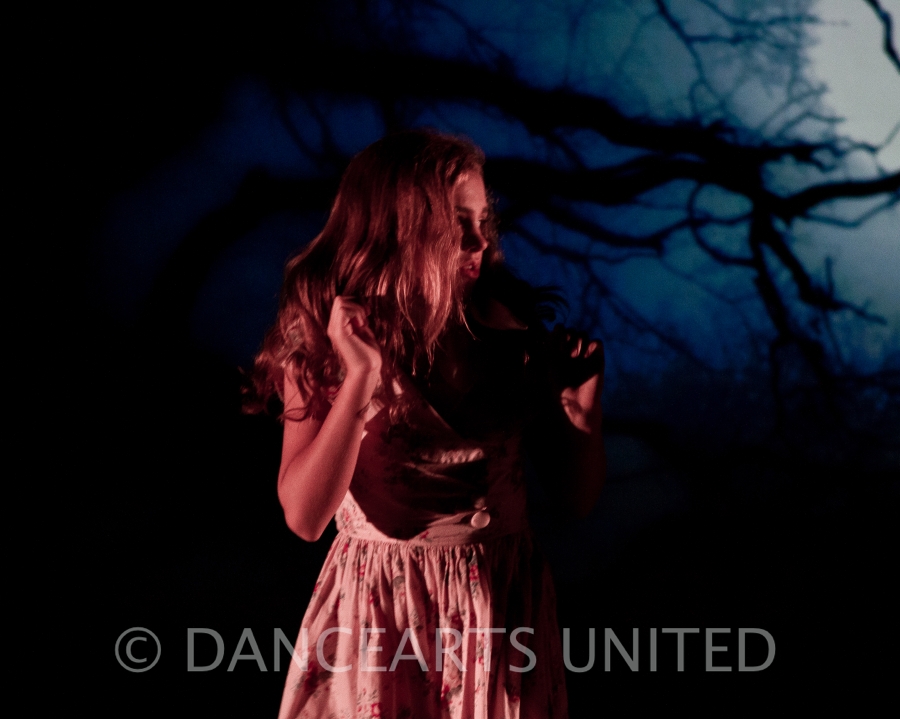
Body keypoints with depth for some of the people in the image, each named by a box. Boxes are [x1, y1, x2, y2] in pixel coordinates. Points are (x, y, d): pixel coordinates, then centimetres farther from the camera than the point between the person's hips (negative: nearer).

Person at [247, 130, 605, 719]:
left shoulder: (509, 328, -5)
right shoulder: (322, 342, -8)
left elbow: (577, 497, 1)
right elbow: (305, 516, -20)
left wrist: (583, 410, -17)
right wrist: (360, 378, -28)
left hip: (505, 605, 2)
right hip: (379, 614, -1)